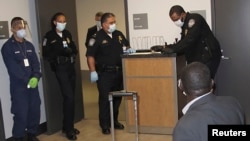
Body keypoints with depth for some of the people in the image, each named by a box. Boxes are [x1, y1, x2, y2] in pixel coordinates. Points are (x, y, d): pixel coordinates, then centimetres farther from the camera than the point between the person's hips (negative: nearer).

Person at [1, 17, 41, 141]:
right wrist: (27, 80, -15)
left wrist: (35, 77, -12)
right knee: (21, 113, -4)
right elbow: (13, 68, -12)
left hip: (33, 84, 5)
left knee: (35, 111, 8)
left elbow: (35, 62, 6)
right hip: (18, 86, -5)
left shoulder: (29, 45, 13)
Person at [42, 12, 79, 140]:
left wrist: (71, 52, -7)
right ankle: (69, 129, 1)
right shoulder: (49, 36, -5)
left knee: (71, 97, 10)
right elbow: (46, 54, -9)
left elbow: (74, 49, 15)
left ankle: (67, 126, 22)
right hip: (60, 69, -6)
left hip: (71, 67, 6)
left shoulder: (67, 34, 13)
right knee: (69, 97, -11)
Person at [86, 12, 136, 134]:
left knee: (117, 97, 14)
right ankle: (105, 125, 10)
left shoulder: (119, 34, 8)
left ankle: (114, 121, 29)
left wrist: (128, 49, -2)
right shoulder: (97, 37, -10)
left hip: (119, 71, 6)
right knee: (105, 98, -1)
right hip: (104, 73, -6)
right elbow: (90, 55, -12)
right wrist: (93, 72, -17)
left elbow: (126, 46, 22)